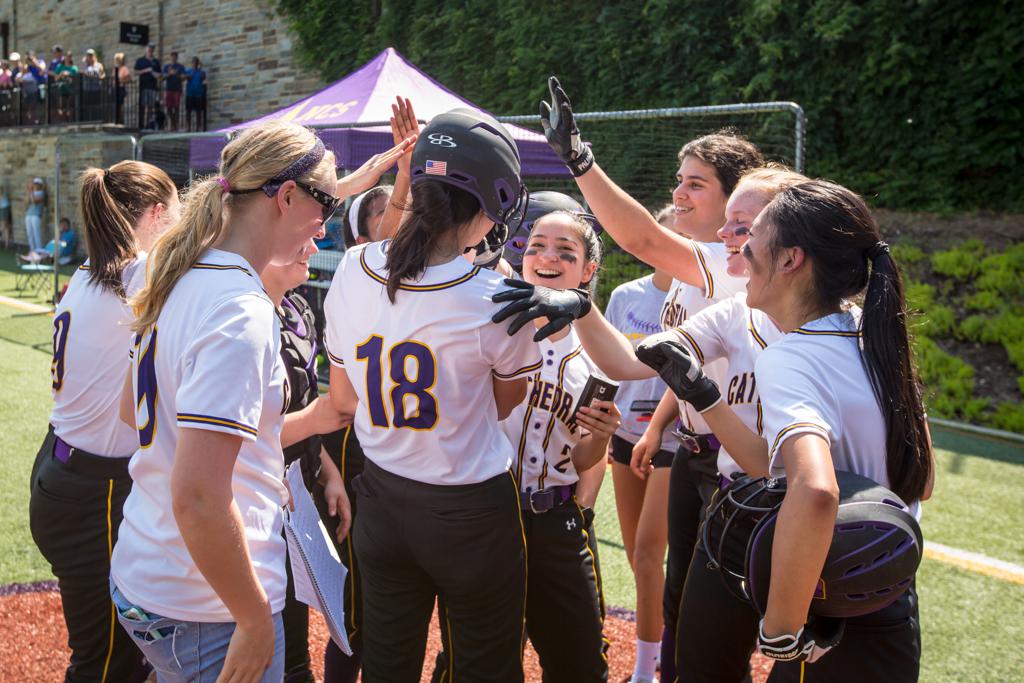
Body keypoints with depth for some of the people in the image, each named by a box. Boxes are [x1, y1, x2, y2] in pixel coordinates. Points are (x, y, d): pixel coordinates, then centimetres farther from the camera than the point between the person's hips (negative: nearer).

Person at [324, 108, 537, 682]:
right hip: (472, 511, -4)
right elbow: (508, 400, -2)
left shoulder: (353, 269, -8)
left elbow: (343, 396, 3)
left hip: (382, 501, 5)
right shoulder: (493, 298, -22)